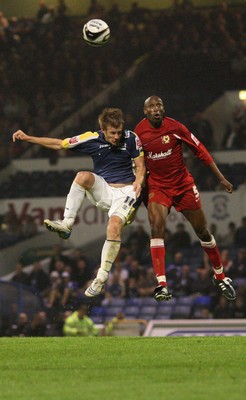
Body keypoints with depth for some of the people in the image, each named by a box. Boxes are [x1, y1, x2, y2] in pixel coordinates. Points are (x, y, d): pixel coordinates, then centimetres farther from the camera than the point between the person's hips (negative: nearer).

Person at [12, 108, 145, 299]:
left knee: (114, 225, -28)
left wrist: (138, 182, -20)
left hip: (126, 190, -2)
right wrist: (27, 138, -1)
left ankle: (101, 278, -21)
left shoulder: (131, 138, -7)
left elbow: (141, 166, 2)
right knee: (83, 176, -30)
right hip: (103, 189, 2)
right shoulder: (92, 139, -5)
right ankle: (67, 224, -25)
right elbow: (59, 144, 3)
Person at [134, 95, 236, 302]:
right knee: (157, 227, -23)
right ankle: (162, 285, -27)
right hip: (157, 187, 0)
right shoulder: (139, 132, -7)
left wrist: (221, 178, -4)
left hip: (183, 184, 0)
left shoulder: (175, 127, -13)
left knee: (203, 231, 8)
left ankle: (220, 276, 30)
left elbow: (200, 150, -5)